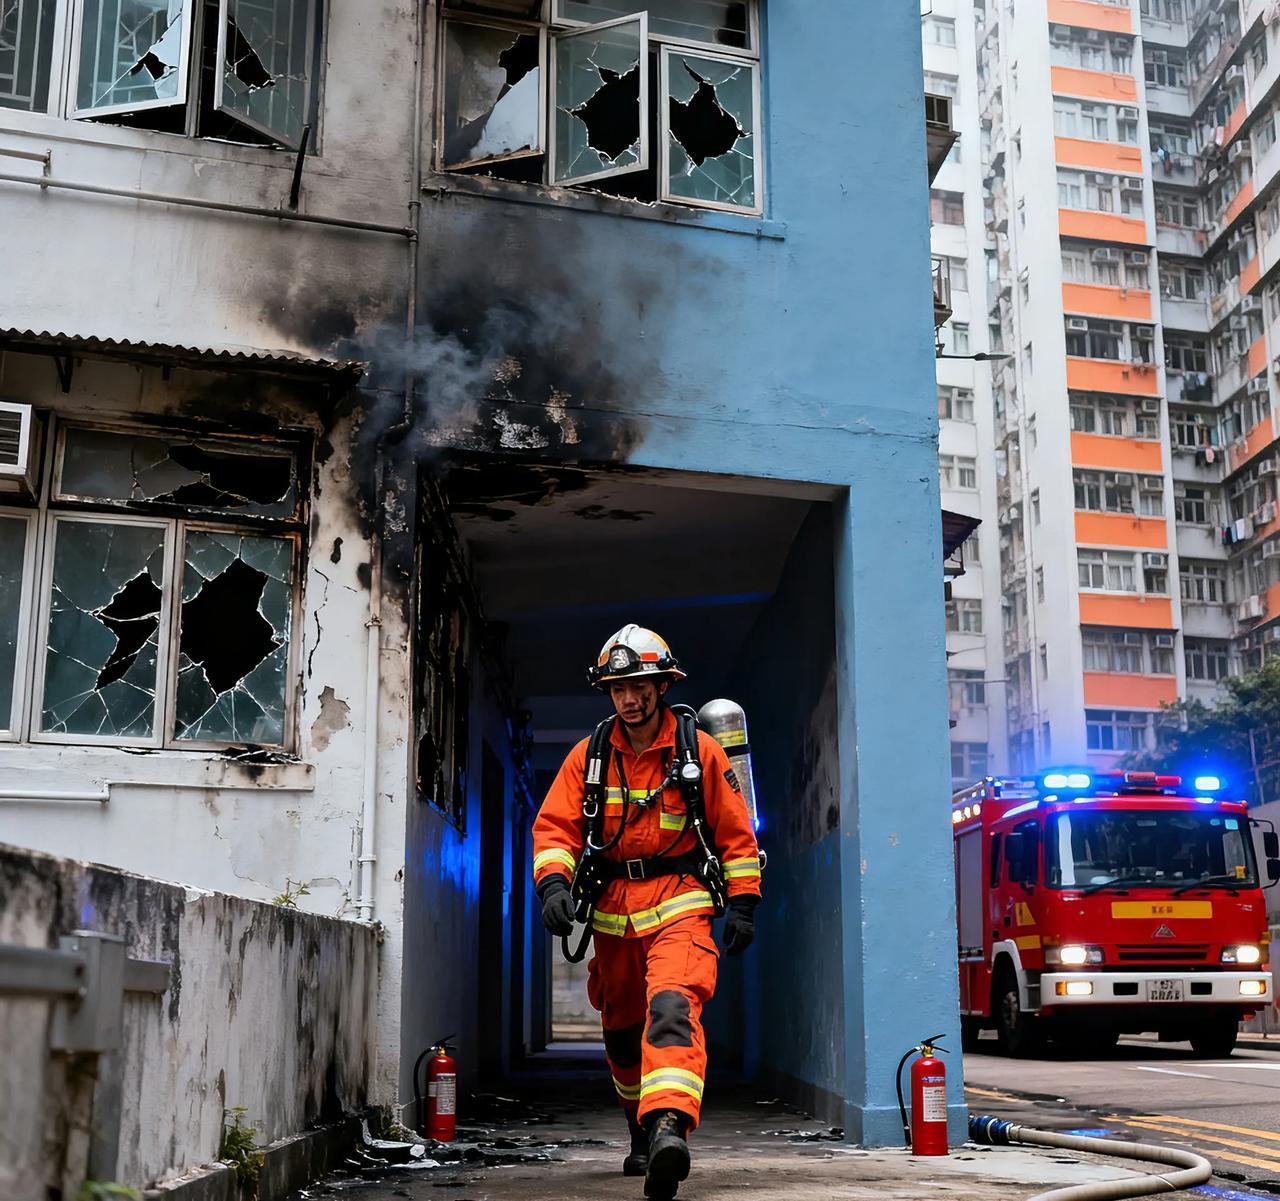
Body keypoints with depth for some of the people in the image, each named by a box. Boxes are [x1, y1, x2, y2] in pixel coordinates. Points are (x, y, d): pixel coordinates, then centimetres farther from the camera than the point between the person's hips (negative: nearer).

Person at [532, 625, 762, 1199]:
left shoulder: (700, 751, -1)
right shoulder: (590, 755, 4)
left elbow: (735, 832, 5)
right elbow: (554, 825, 2)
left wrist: (742, 904, 1)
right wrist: (553, 882, -15)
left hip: (679, 901, -4)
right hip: (612, 906, 4)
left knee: (672, 1008, -27)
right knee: (622, 1032, 13)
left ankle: (669, 1128, -40)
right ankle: (643, 1134, 32)